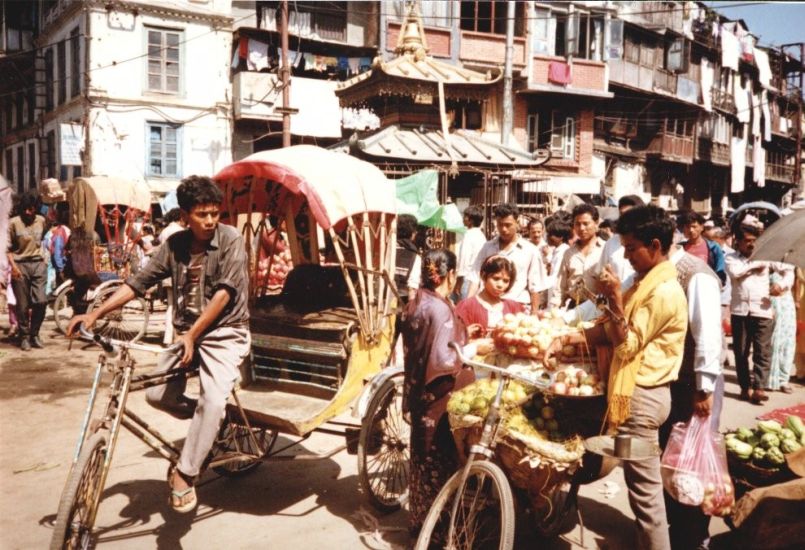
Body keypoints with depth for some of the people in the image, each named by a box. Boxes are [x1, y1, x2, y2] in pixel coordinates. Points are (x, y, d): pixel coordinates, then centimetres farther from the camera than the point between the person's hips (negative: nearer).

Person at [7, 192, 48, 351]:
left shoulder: (41, 221, 4)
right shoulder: (14, 223, -6)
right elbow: (8, 248, -4)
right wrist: (13, 266, -13)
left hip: (38, 264, 2)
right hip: (20, 266, -2)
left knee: (41, 301, -6)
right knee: (23, 305, 1)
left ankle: (35, 334, 11)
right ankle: (24, 337, 13)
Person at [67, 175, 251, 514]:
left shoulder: (230, 240, -11)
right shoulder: (175, 244, 3)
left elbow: (224, 292, -19)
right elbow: (139, 282, 1)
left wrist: (193, 335, -24)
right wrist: (95, 314, -9)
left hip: (224, 333, -5)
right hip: (186, 332, 6)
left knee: (213, 401, -23)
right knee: (158, 395, -2)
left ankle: (184, 474, -10)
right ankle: (206, 421, 25)